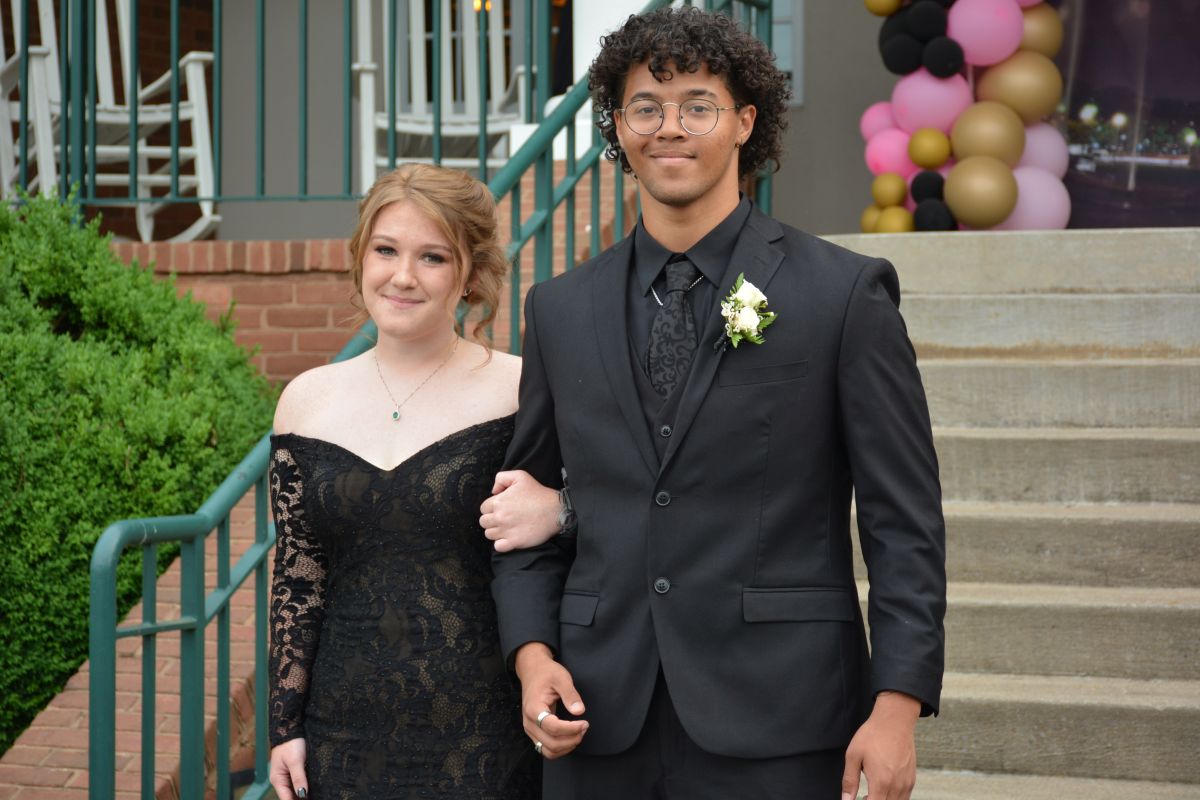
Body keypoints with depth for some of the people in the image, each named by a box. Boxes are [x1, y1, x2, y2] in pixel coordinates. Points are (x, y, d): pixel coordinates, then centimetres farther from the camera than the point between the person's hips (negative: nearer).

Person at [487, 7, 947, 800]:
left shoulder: (847, 293, -2)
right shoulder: (562, 309, 9)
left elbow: (906, 521, -3)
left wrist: (897, 705, -10)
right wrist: (531, 652, 0)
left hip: (774, 729, -3)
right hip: (601, 725, 3)